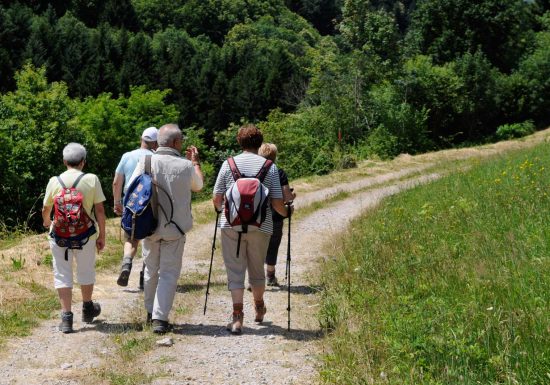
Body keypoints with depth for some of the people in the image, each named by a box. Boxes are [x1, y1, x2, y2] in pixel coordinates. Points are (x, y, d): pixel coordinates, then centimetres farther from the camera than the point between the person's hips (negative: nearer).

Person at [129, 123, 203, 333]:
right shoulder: (186, 166, -9)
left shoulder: (146, 162, -7)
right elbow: (198, 185, 12)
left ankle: (150, 312, 31)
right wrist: (195, 161, 26)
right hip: (175, 229, -2)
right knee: (169, 273, 2)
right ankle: (160, 318, -6)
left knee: (151, 269, 18)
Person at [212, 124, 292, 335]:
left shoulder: (229, 164, 0)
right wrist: (285, 212, 20)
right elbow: (277, 202, -2)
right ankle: (259, 309, 37)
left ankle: (237, 317, -5)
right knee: (257, 270, 18)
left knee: (235, 270, 4)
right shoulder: (270, 167, 1)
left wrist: (222, 210, 24)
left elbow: (216, 199, 1)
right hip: (261, 226, 1)